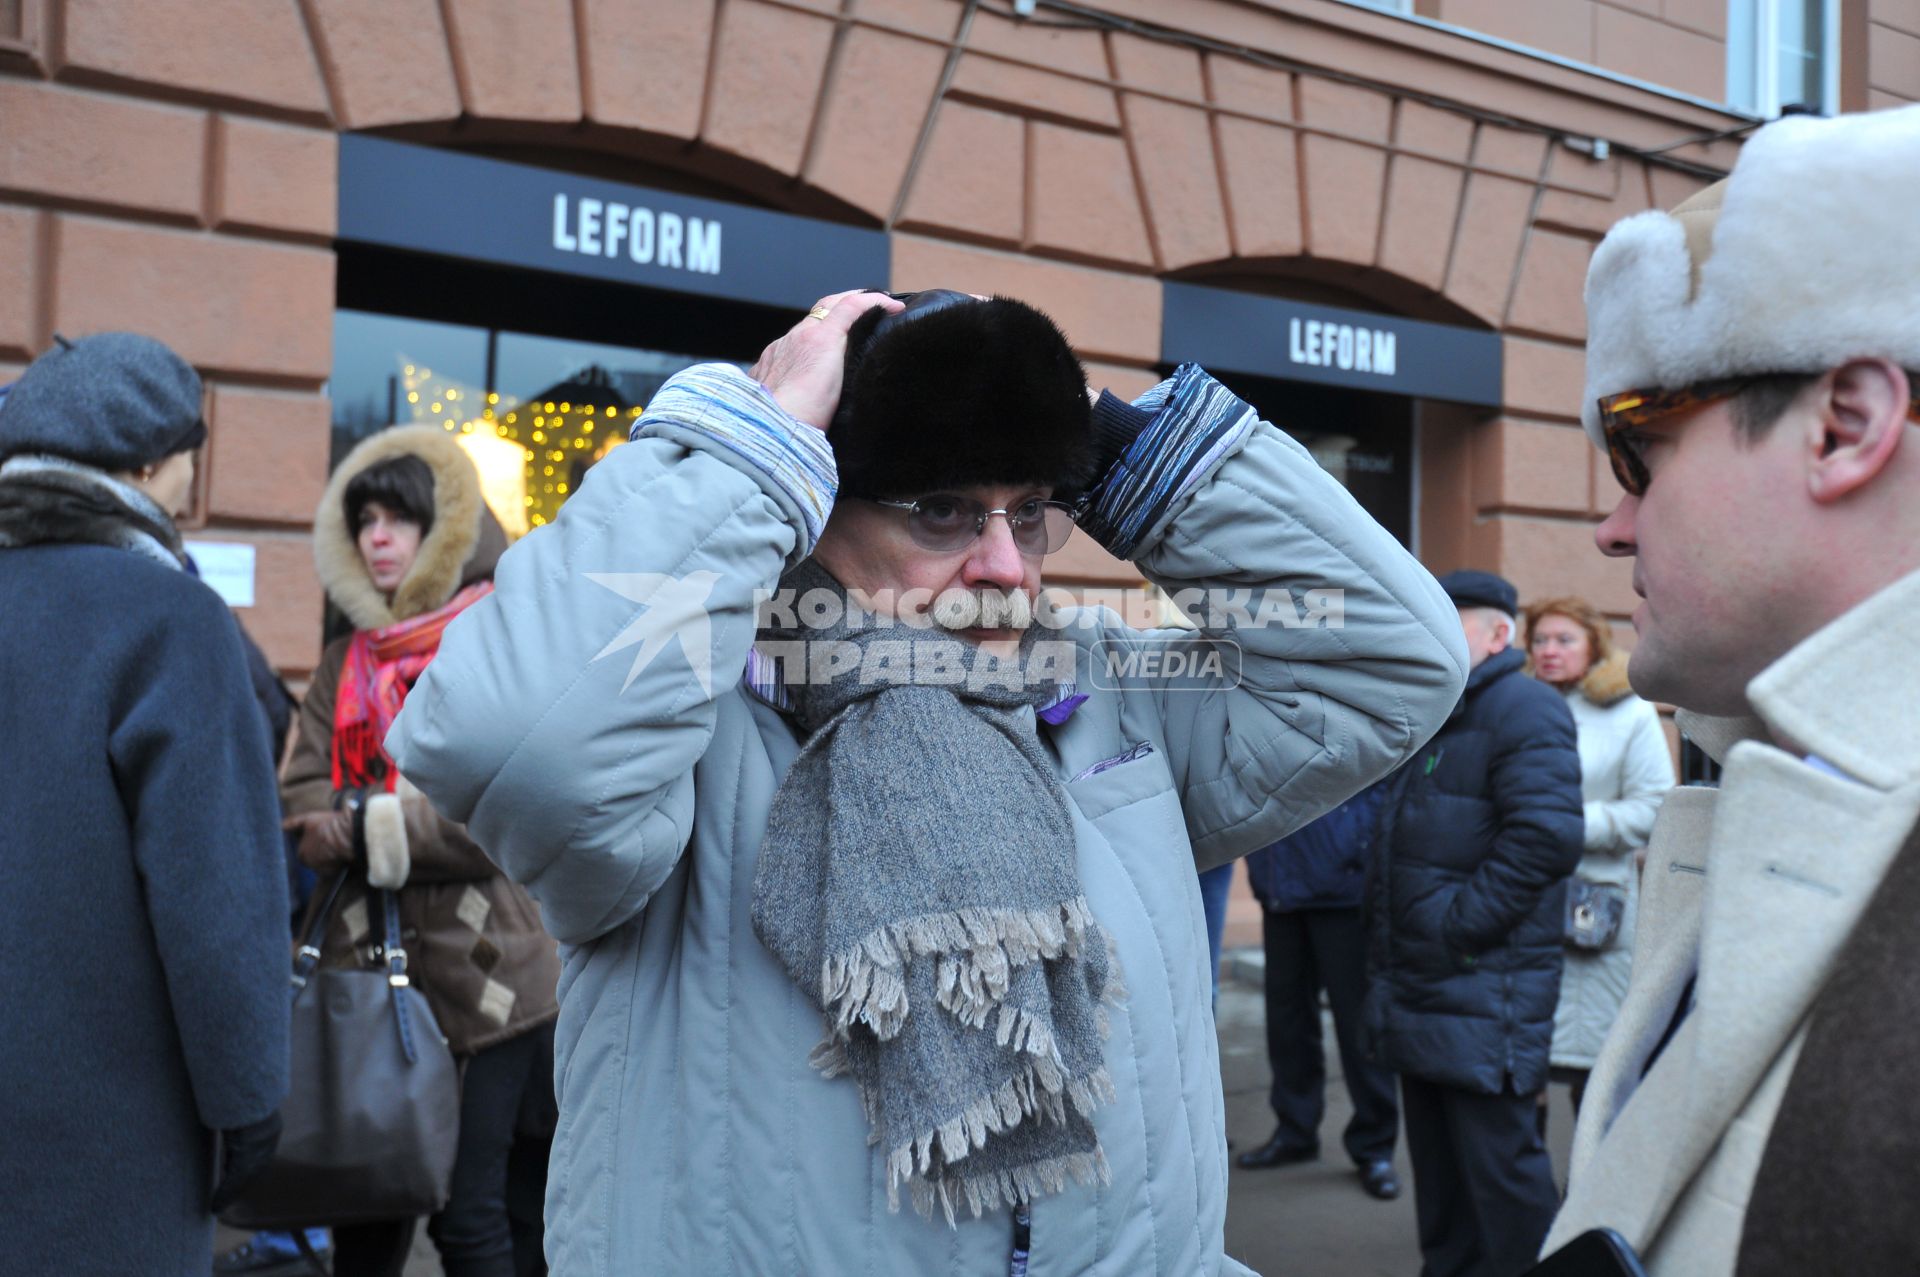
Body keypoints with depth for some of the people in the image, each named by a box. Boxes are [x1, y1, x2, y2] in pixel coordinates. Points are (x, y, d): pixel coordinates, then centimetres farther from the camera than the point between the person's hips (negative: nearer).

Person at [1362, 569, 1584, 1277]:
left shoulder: (1523, 708, -11)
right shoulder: (1437, 718, 20)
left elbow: (1547, 834, -25)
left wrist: (1459, 924, -21)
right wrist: (1385, 951, 18)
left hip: (1484, 994, -10)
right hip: (1424, 994, 10)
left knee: (1498, 1162, -4)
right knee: (1438, 1163, 17)